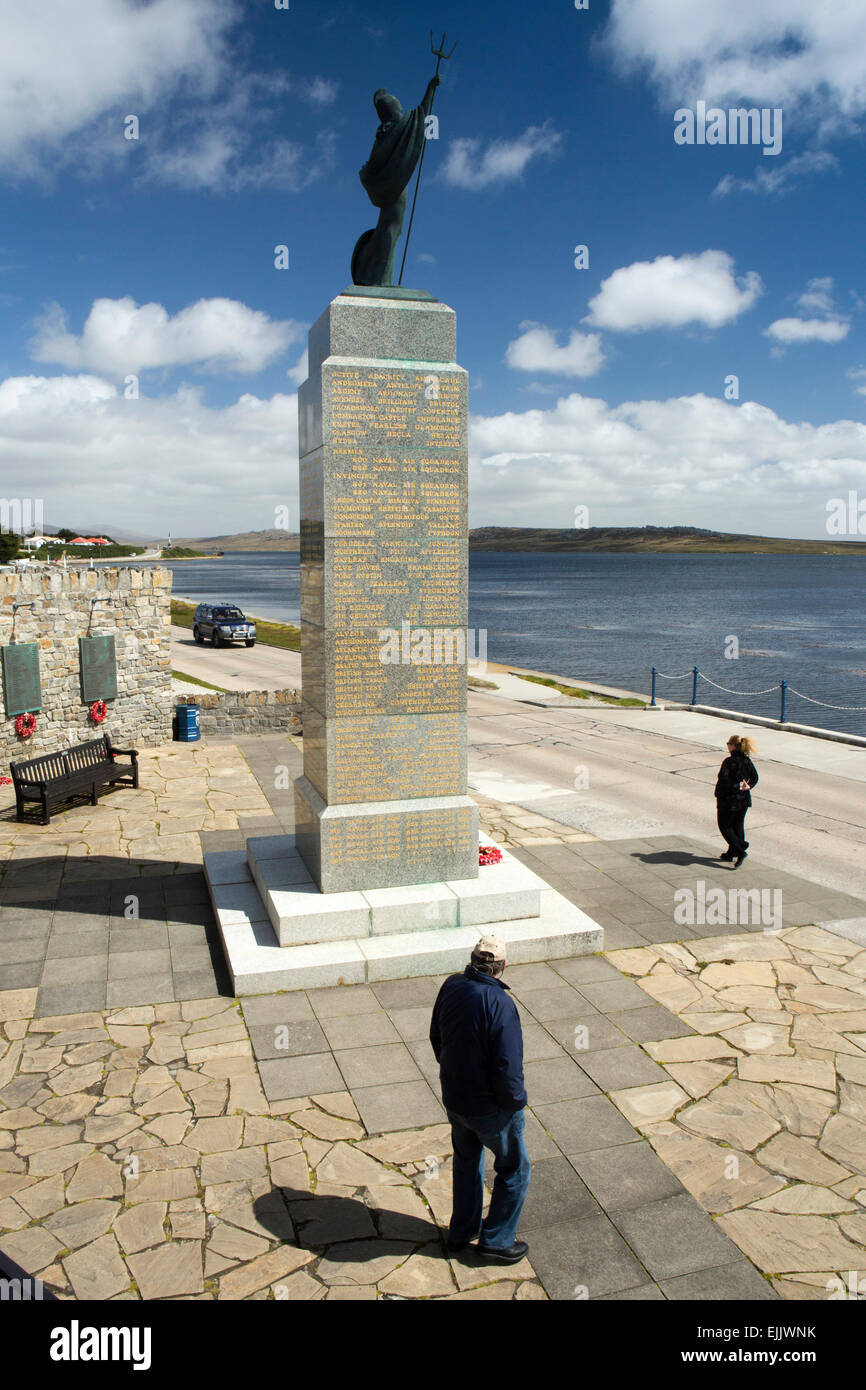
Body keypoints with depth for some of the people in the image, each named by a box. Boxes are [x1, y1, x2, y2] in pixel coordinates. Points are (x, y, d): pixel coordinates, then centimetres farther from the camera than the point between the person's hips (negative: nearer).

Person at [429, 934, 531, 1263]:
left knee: (466, 1160, 28)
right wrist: (515, 1101, -8)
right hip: (490, 1107, -6)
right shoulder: (501, 1005, -31)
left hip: (453, 1097, 6)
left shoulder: (451, 987, -10)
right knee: (514, 1168, 18)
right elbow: (508, 1069, -28)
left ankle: (461, 1231, 43)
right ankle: (496, 1240, 29)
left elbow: (436, 1036, 7)